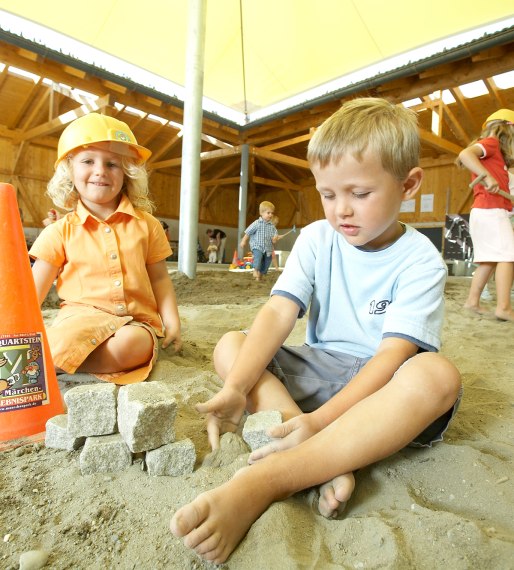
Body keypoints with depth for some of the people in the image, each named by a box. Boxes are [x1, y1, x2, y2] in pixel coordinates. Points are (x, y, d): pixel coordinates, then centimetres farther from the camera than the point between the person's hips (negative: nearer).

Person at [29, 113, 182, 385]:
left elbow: (159, 278, 8)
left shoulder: (146, 224, 6)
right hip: (82, 316, -1)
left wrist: (171, 320, -2)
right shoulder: (61, 231, 4)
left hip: (135, 320, 2)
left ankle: (48, 367, -15)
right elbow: (33, 291, 5)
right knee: (63, 343, -35)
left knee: (132, 343, -33)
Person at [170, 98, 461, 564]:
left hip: (380, 385, -2)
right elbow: (278, 313, -15)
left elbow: (393, 355, -21)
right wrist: (236, 389, -29)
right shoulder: (317, 240, -3)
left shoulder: (420, 262, -11)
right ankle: (329, 467, -30)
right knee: (230, 346, -13)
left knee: (437, 374, -35)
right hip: (319, 371, 4)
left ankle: (260, 483, -42)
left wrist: (322, 418, -34)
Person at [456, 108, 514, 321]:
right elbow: (465, 154, -20)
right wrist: (486, 176, -29)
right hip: (490, 211, -10)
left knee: (490, 260, 10)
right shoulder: (492, 143, 1)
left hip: (485, 212, 10)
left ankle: (472, 301, 10)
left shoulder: (495, 156, 28)